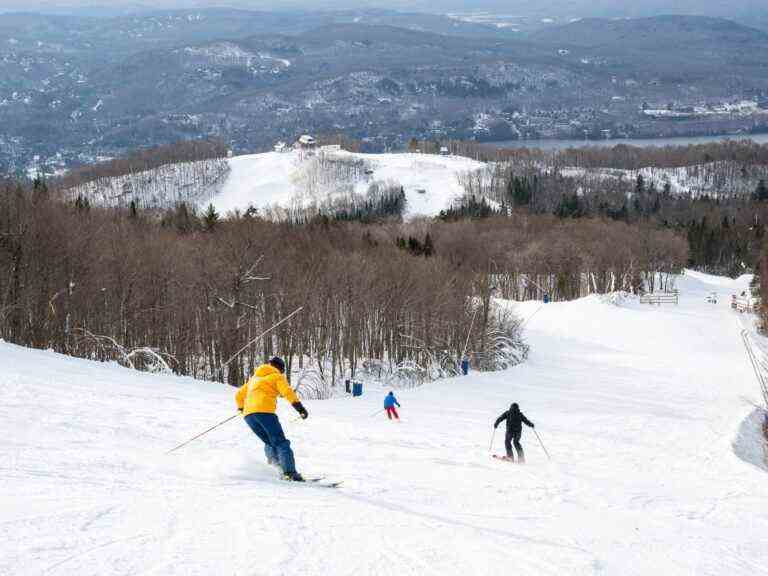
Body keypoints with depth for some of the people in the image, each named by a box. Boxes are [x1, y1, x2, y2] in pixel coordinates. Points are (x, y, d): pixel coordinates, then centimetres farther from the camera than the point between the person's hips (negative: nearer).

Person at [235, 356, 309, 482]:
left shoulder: (254, 378, 31)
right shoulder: (277, 376, 13)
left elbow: (239, 395, 36)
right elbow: (287, 392, -5)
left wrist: (241, 408, 53)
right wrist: (300, 408, -10)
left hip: (248, 414, 6)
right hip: (265, 411, -6)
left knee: (269, 442, 18)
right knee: (281, 442, -4)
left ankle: (274, 463, -7)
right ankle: (289, 472, -19)